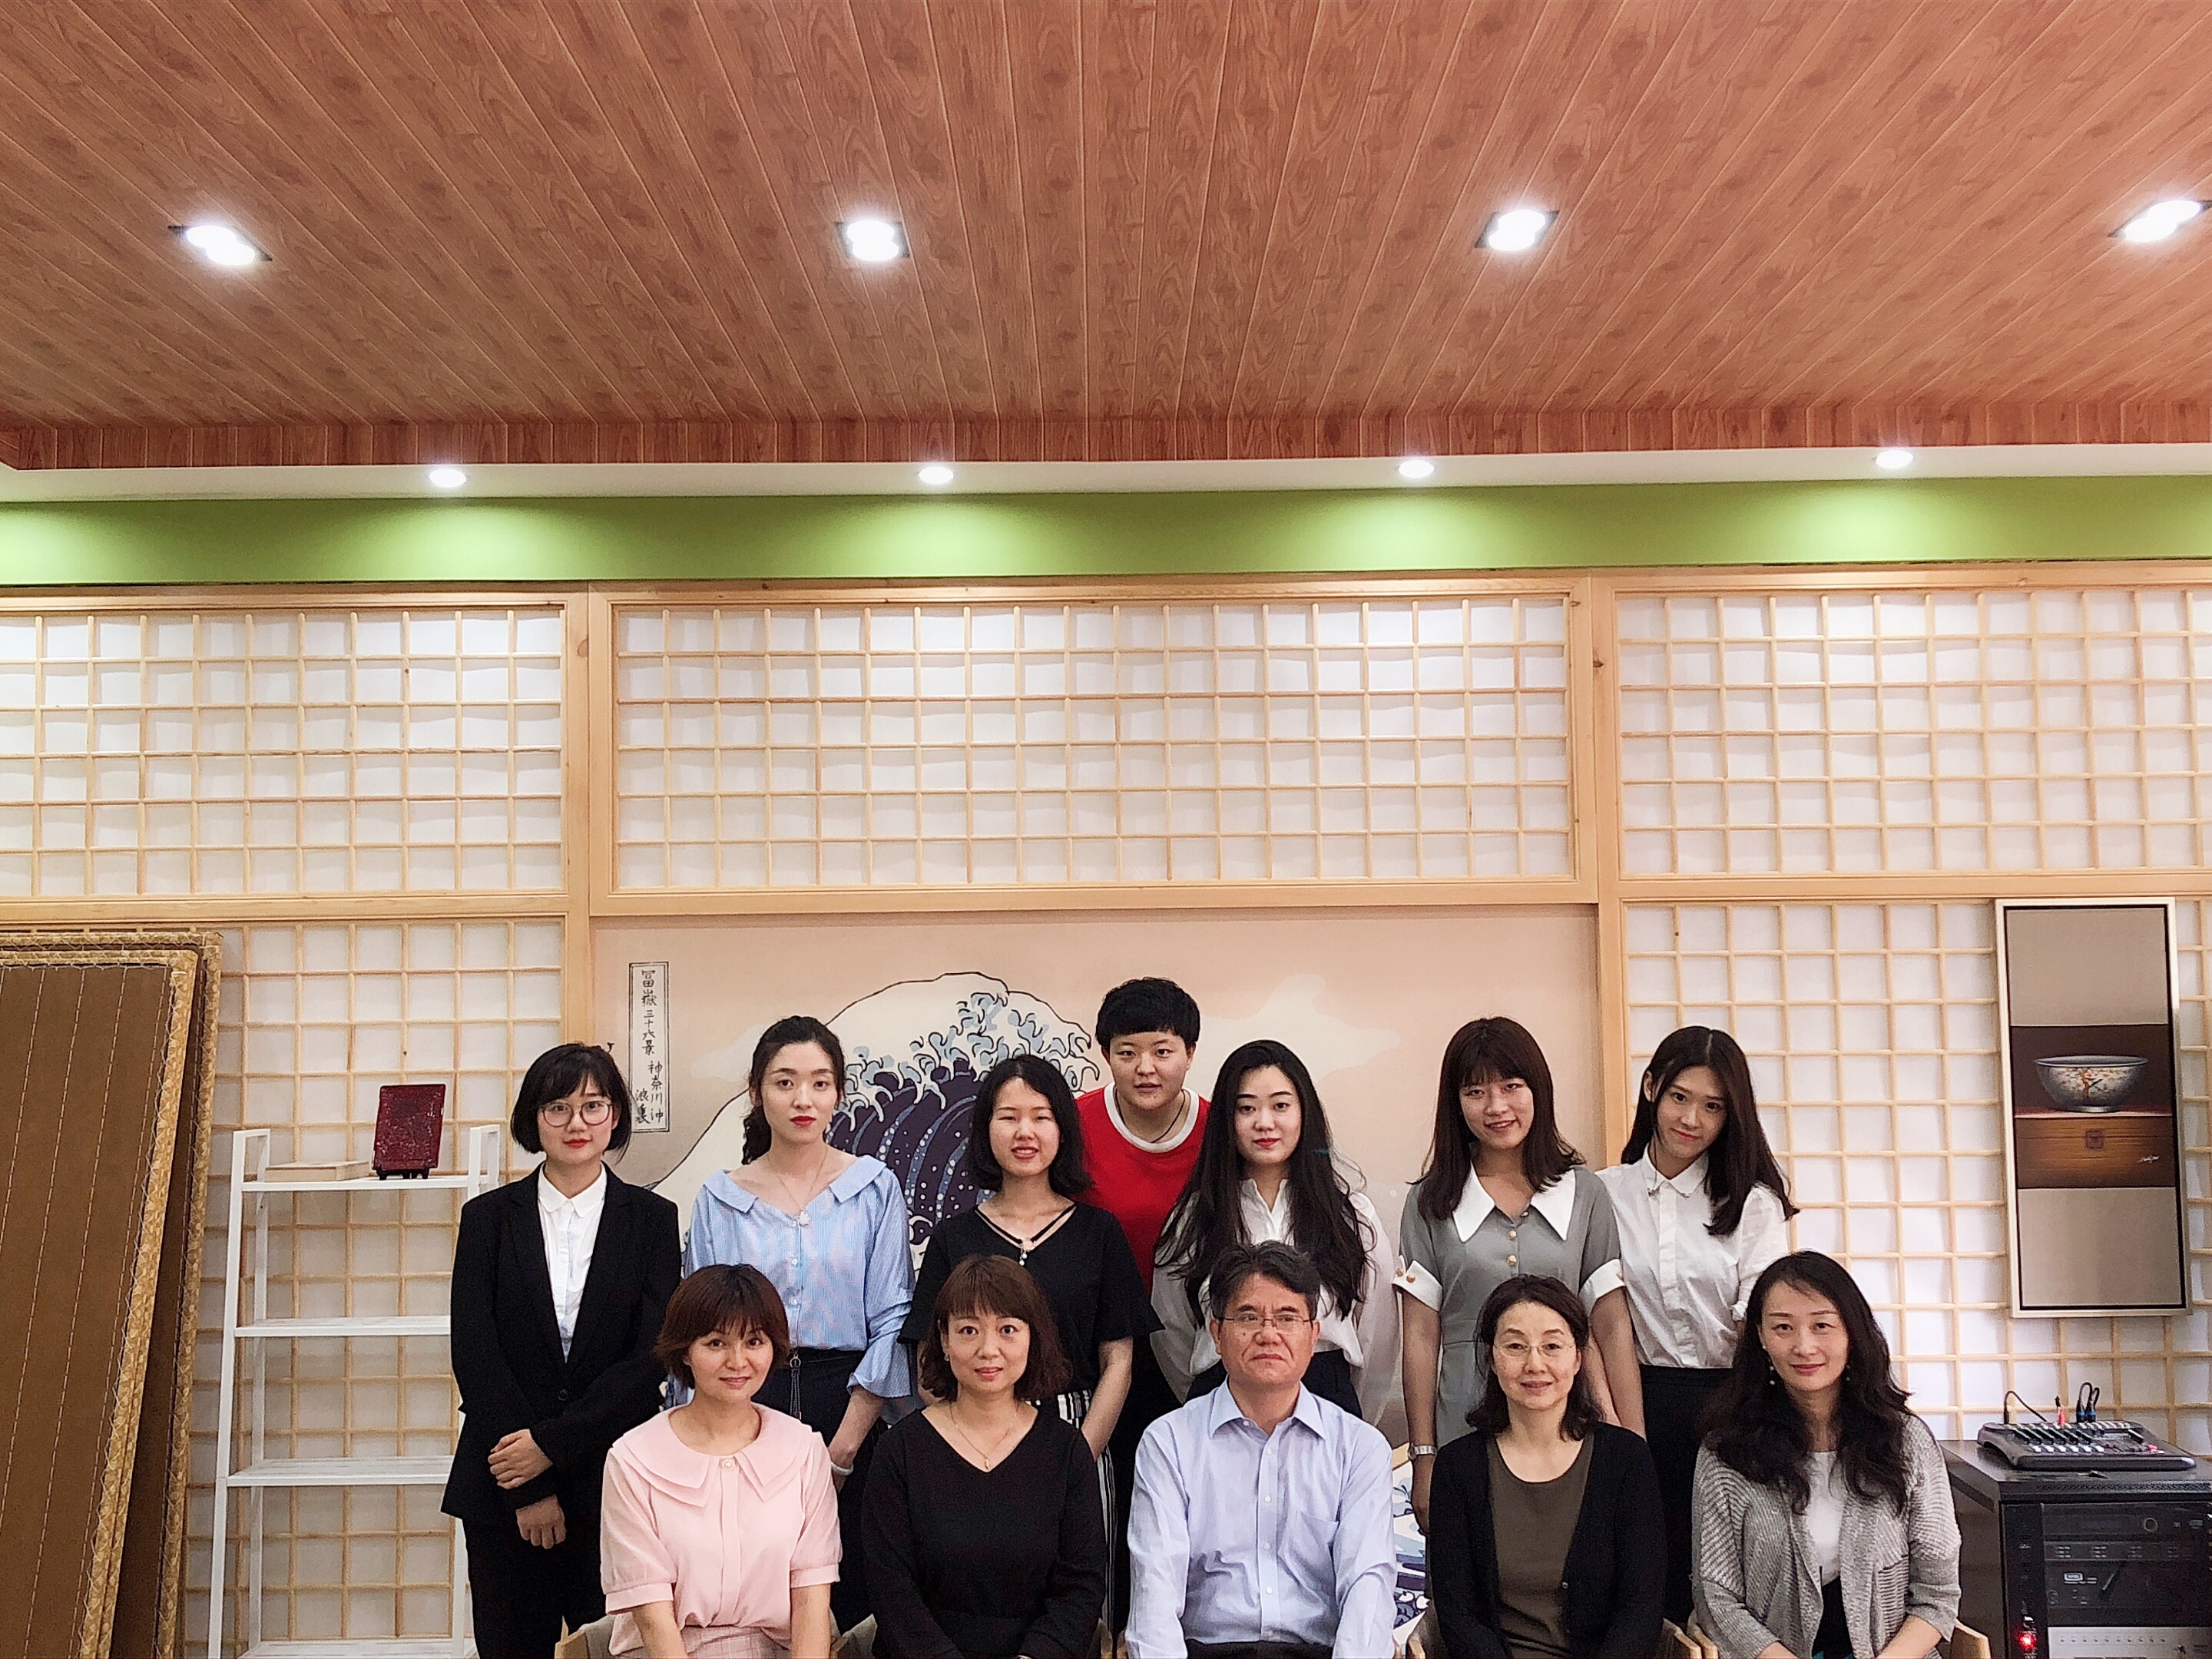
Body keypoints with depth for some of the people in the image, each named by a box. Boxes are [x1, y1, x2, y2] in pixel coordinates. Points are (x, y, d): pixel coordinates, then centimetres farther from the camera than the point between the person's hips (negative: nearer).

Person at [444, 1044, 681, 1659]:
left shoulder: (651, 1218, 1)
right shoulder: (489, 1217, 3)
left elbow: (651, 1357, -5)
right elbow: (474, 1353, -4)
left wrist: (552, 1444, -12)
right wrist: (527, 1491, -9)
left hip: (613, 1484, -1)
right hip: (503, 1485, 1)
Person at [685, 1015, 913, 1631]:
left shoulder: (874, 1188, 2)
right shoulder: (719, 1198, 6)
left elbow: (892, 1321, -2)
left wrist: (841, 1451, -8)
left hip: (849, 1409, -1)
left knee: (848, 1599, 1)